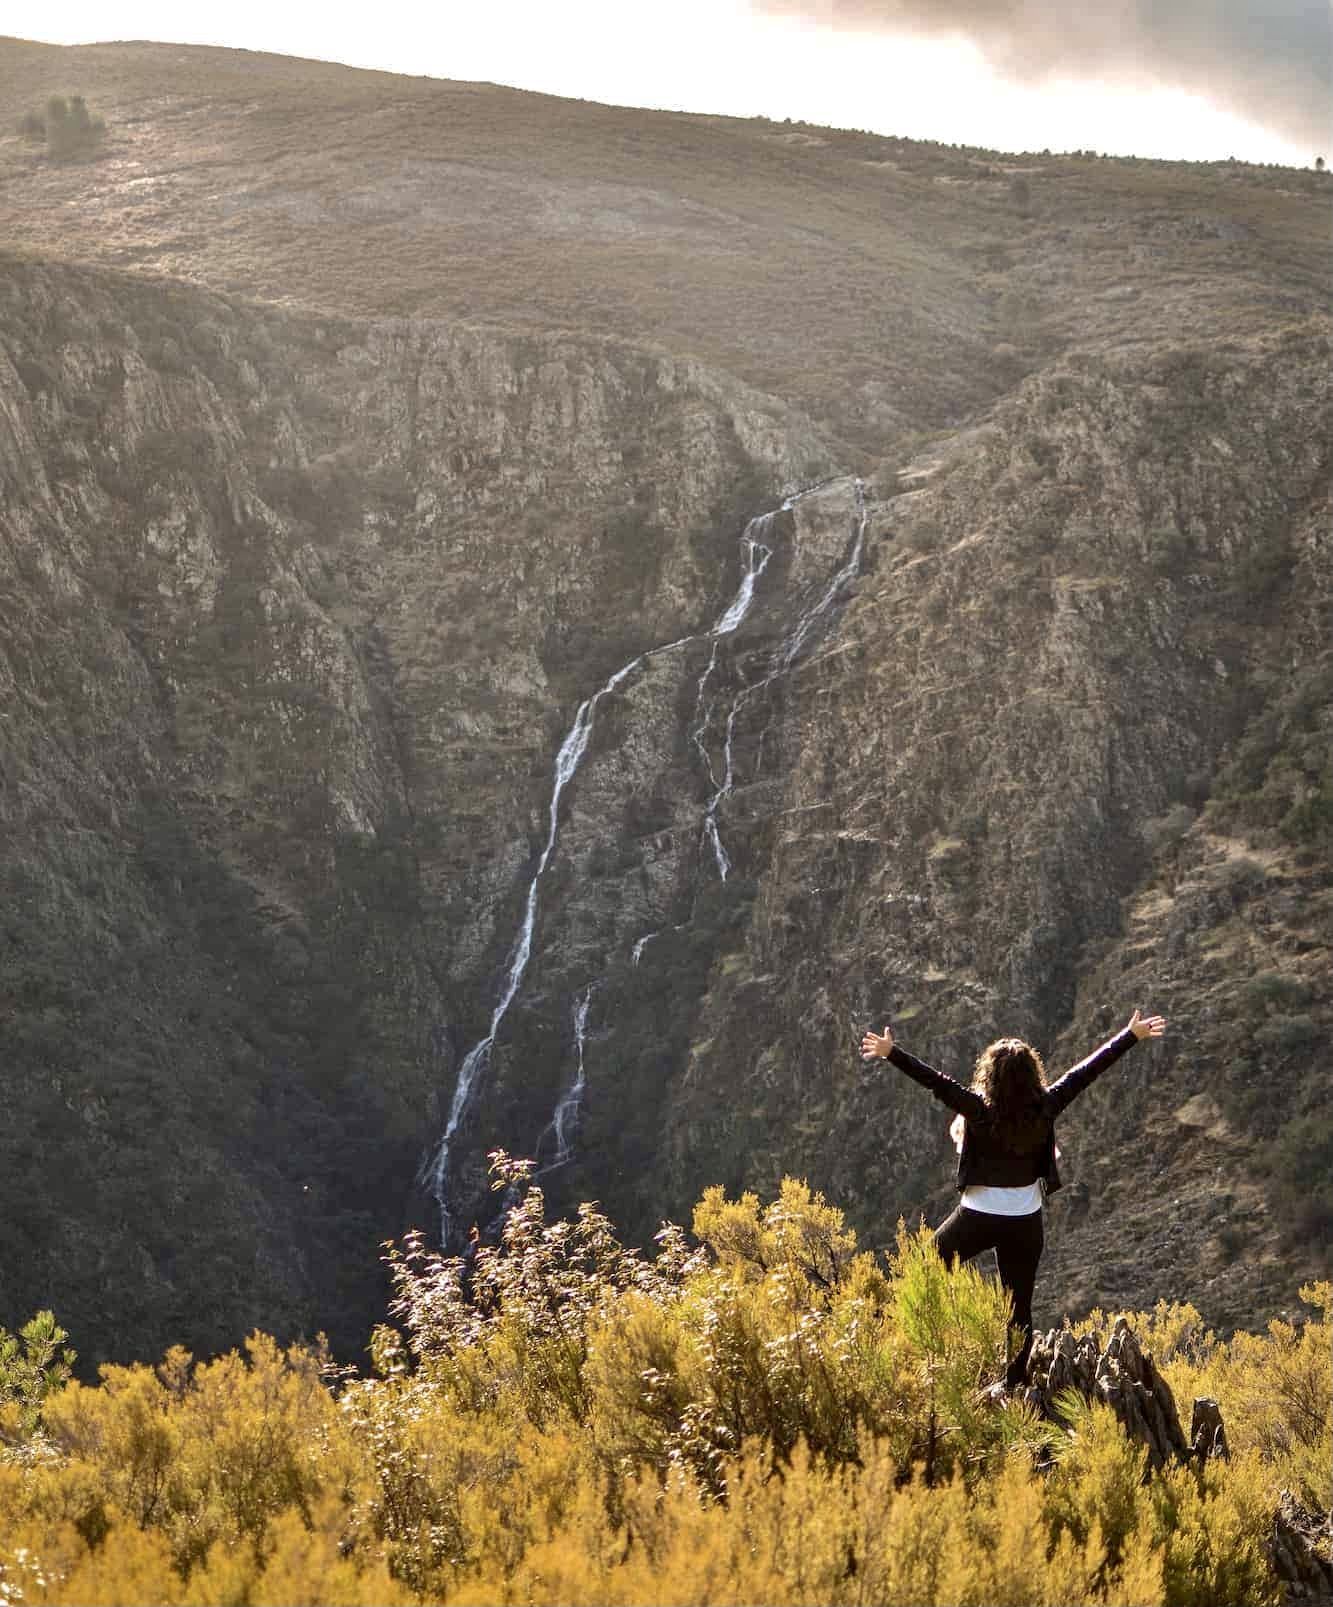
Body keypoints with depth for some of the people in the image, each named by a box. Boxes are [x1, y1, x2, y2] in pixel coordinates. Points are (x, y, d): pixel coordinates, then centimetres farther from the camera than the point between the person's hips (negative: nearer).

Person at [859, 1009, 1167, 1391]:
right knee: (1019, 1309, 13)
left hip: (977, 1218, -3)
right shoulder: (1044, 1109, -9)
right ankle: (1017, 1388, 18)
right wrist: (1133, 1035, 3)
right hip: (1025, 1223, 3)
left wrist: (891, 1053, -28)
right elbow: (1087, 1070, -3)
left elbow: (935, 1082, -25)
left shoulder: (980, 1109, -17)